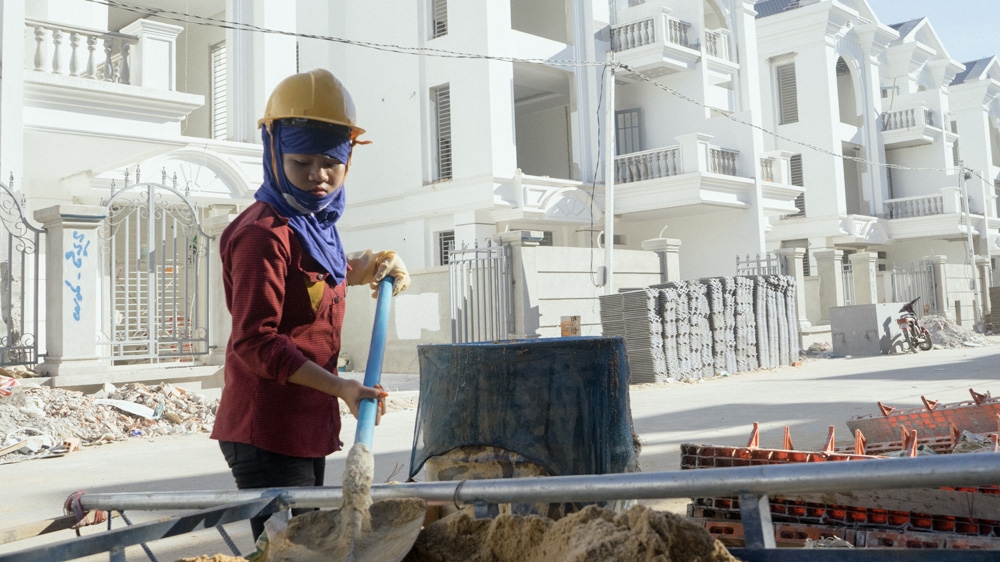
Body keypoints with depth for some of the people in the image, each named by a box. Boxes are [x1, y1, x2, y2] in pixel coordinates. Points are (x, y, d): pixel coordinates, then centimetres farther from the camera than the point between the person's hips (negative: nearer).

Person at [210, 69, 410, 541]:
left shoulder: (315, 225, 12)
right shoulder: (264, 234, -17)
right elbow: (254, 342, -23)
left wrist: (373, 266, 18)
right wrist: (339, 387, -29)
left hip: (306, 429, 10)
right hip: (268, 434, -10)